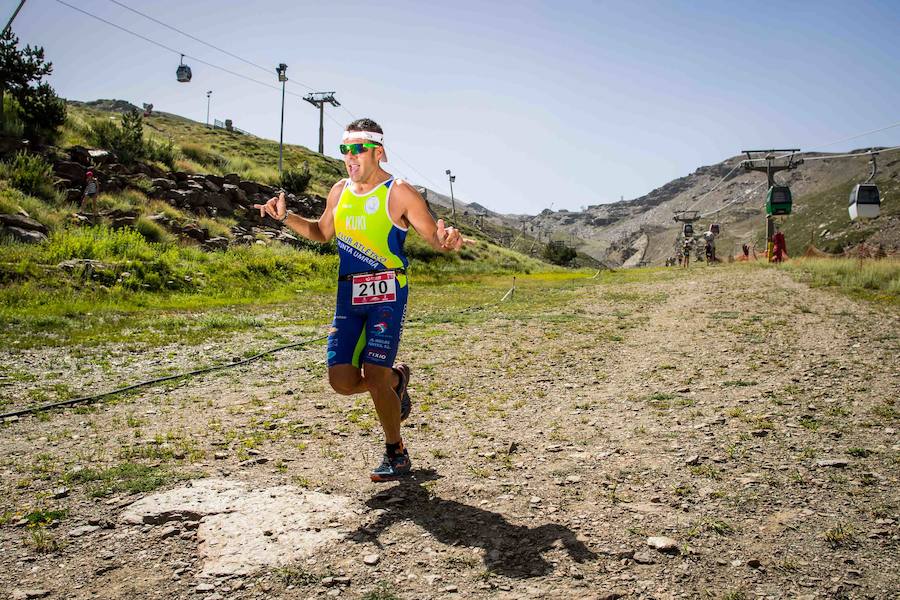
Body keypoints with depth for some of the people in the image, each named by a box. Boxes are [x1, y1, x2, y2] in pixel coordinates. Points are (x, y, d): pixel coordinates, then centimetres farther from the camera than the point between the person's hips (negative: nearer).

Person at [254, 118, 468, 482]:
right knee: (342, 381, -2)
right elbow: (322, 232, 27)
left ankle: (396, 454, 11)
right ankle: (396, 379, 31)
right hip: (348, 295, 6)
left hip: (387, 293, -5)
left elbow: (434, 238, -7)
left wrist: (446, 242, -31)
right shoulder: (340, 192, 11)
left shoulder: (399, 193, -6)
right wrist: (285, 217, 12)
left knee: (373, 376, -11)